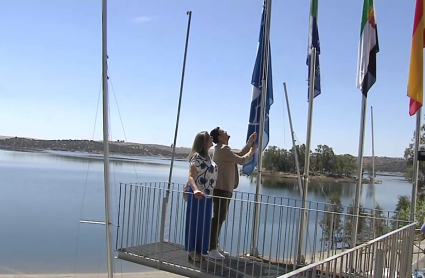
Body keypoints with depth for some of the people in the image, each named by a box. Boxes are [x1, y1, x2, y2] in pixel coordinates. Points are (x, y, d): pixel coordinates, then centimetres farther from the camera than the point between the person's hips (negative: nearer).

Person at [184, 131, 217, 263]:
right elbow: (191, 177, -24)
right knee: (195, 222, 0)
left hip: (207, 195, 9)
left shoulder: (207, 157, 12)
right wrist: (195, 190, -41)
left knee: (204, 223, 13)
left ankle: (199, 250, 23)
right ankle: (192, 251, 10)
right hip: (197, 195, -9)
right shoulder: (197, 156, -15)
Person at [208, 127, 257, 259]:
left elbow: (239, 155, 23)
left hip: (225, 188, 11)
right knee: (218, 218, -11)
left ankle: (215, 246, 21)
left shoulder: (222, 149, 20)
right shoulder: (223, 149, -13)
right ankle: (212, 249, -9)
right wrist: (252, 152, 1)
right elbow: (241, 160, -16)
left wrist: (250, 142, 18)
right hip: (222, 188, -11)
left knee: (220, 218, 14)